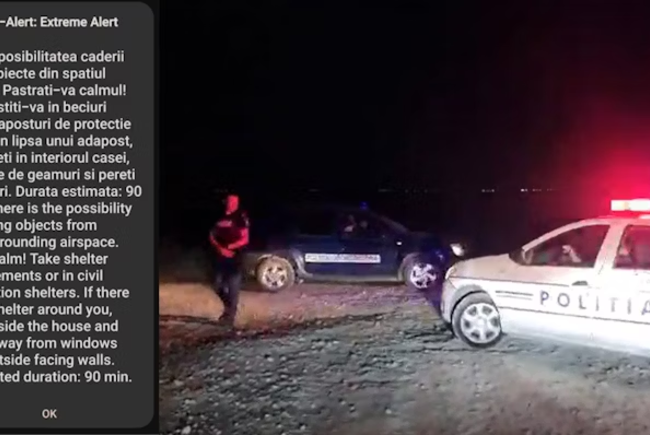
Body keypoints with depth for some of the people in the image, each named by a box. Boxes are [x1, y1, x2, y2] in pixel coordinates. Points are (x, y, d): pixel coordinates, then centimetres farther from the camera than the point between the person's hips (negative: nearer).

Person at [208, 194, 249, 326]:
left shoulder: (241, 219, -5)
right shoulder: (220, 218, 7)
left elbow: (245, 240, -9)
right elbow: (212, 237, 9)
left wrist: (229, 247, -17)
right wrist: (220, 248, -8)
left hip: (235, 258, -5)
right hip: (220, 257, 5)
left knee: (233, 287, -4)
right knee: (217, 286, 7)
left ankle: (230, 315, 5)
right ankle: (228, 307, 31)